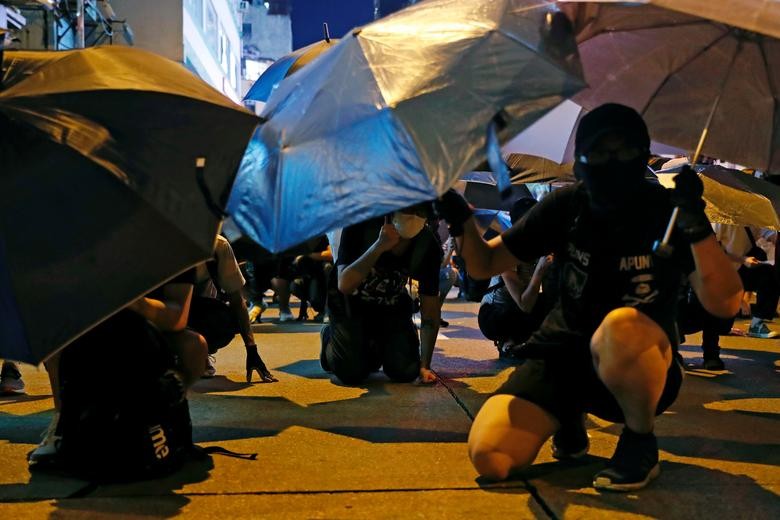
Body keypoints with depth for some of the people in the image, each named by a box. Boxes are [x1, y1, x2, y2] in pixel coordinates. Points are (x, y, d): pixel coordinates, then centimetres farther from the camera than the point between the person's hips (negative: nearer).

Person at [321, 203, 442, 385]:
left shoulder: (428, 245, -19)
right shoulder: (362, 225, -27)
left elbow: (430, 307, -12)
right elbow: (344, 285, -34)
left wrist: (424, 366, -17)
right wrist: (379, 246, -44)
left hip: (392, 307, 3)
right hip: (350, 302, -3)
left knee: (406, 371, -15)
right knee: (352, 372, -20)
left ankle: (376, 345, 21)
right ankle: (330, 336, 16)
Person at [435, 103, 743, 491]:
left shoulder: (668, 210, -12)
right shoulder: (566, 206, -4)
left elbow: (724, 305, -21)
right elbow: (485, 264, 2)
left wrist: (698, 229, -35)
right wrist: (462, 223, -18)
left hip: (639, 368, -3)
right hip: (563, 355, 3)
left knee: (620, 326, -40)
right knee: (489, 458, -17)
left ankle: (640, 444, -9)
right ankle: (569, 419, 17)